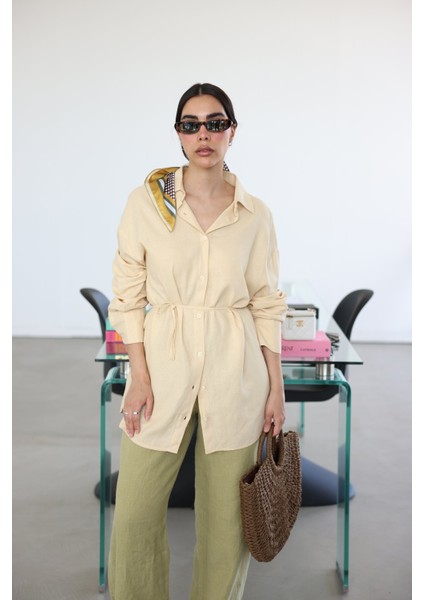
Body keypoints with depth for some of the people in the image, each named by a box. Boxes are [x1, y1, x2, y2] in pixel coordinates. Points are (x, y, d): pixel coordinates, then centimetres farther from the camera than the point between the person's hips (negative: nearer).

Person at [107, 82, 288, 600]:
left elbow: (267, 304, 6)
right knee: (134, 514, 3)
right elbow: (128, 293, 1)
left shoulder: (255, 214, 2)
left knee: (227, 514, 8)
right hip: (163, 365, 0)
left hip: (236, 373, 1)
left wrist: (276, 387, 4)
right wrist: (139, 375, -7)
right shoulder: (146, 201, -1)